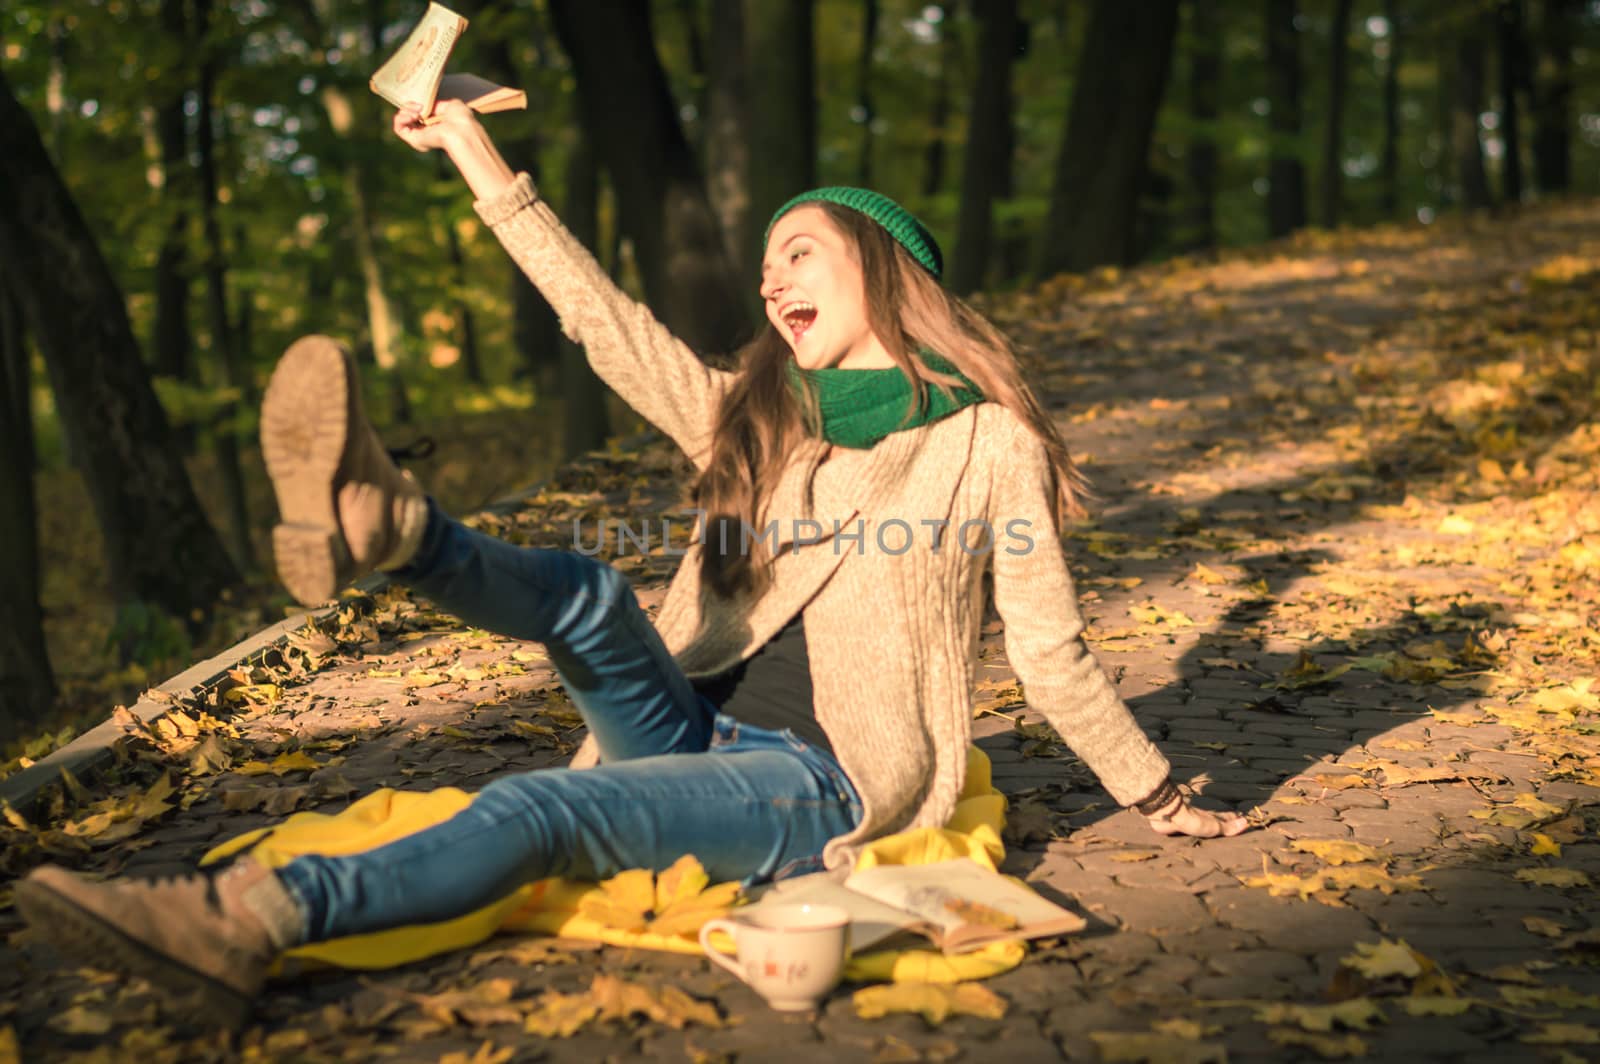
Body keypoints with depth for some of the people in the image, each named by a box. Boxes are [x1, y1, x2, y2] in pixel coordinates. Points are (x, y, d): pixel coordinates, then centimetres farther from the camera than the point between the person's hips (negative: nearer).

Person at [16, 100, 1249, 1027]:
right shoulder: (756, 422, 13)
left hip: (817, 783, -5)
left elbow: (1052, 653, 2)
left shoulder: (986, 443, -2)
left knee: (541, 807, -27)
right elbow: (607, 322, 9)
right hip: (699, 731, 5)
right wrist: (479, 159, 9)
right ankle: (381, 522, -48)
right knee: (590, 593, -22)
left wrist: (1160, 800, 5)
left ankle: (248, 923, -34)